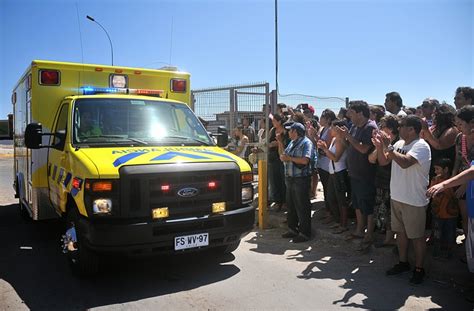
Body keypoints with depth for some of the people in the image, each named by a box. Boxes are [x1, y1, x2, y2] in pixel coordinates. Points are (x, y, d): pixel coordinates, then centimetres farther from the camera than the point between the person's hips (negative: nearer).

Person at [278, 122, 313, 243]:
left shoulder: (306, 143, -10)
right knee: (290, 205, 15)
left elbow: (305, 160, -22)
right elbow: (283, 156, 17)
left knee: (302, 207, -1)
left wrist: (289, 158, -15)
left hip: (301, 179, -8)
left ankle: (305, 233, 8)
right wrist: (280, 142, 10)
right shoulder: (291, 143, 16)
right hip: (290, 178, 9)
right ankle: (292, 229, 28)